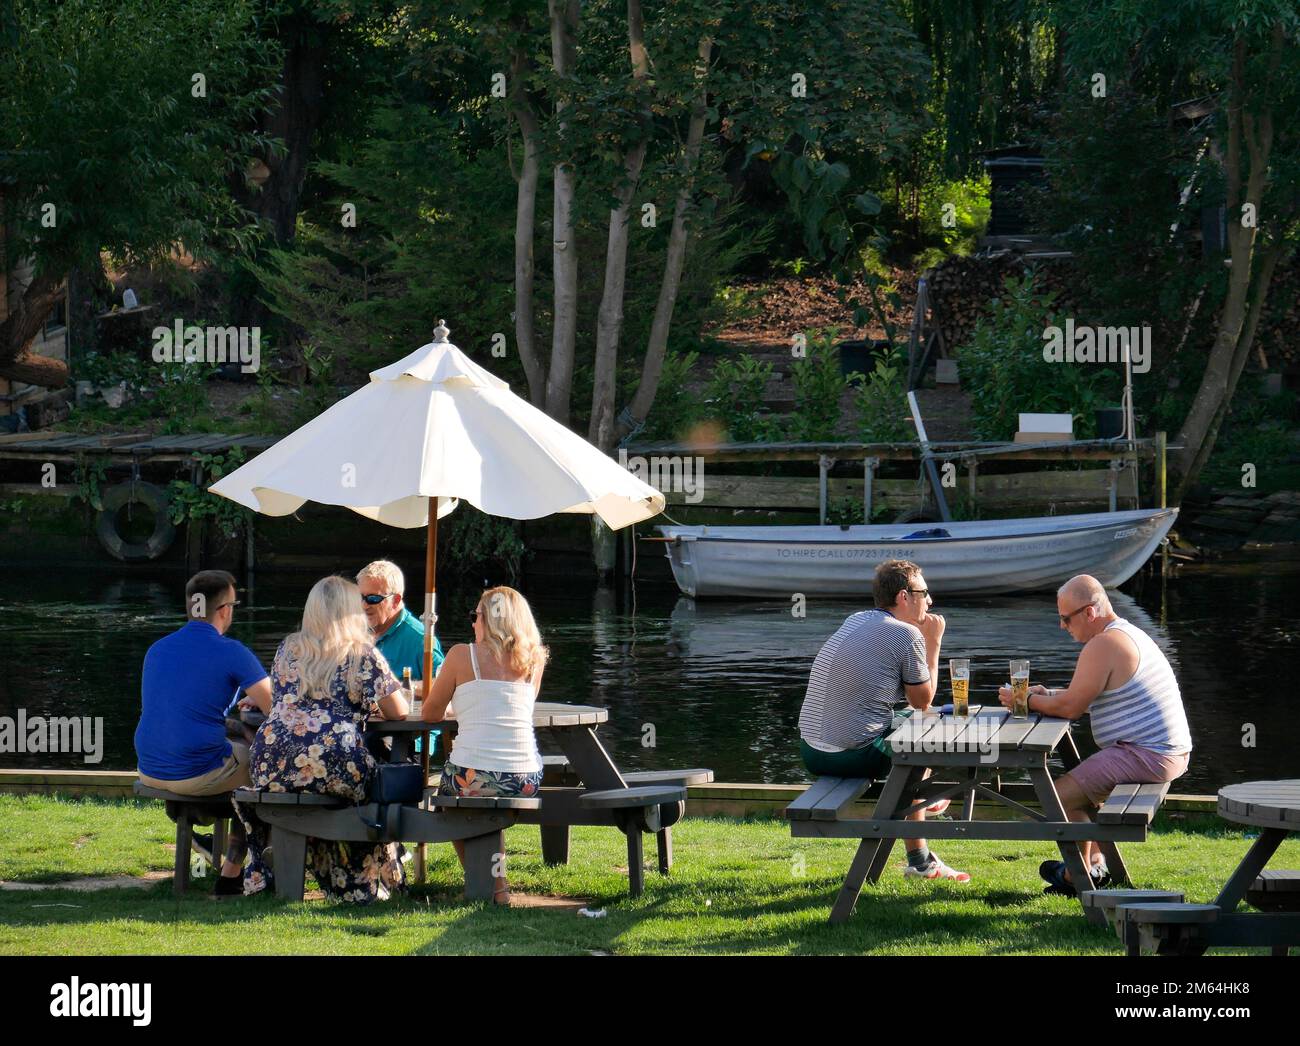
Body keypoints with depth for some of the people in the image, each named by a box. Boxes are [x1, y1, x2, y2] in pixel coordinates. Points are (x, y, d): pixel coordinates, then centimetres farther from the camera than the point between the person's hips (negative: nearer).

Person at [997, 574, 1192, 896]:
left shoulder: (1103, 646, -17)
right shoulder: (1129, 634, 17)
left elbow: (1070, 707, -17)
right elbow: (1086, 696, 24)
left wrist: (1027, 701, -2)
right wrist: (1046, 694, 13)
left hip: (1147, 756, -11)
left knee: (1061, 796, -8)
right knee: (1082, 782, 29)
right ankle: (1095, 862, 27)